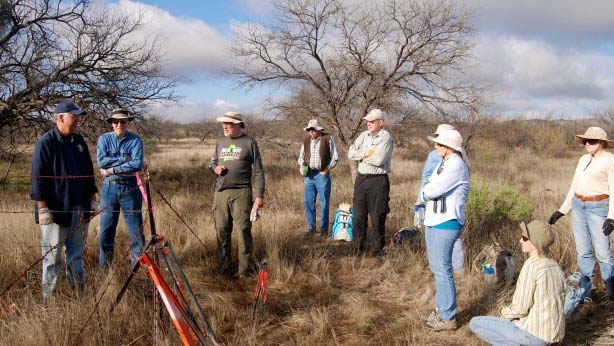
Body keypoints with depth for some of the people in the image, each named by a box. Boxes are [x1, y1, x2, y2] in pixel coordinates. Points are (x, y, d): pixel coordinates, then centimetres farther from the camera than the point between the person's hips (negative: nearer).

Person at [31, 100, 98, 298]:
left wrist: (92, 199, 15)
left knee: (77, 252, 13)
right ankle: (48, 296, 11)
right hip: (55, 209, -6)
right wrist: (43, 208, -14)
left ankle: (78, 292, 23)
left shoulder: (78, 141, 10)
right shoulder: (46, 142, -9)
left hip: (80, 208, 6)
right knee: (52, 255, 1)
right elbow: (38, 177, -10)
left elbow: (89, 172, 17)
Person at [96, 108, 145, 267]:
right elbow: (101, 161, -13)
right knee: (105, 231, 7)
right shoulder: (104, 139, 3)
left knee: (136, 231, 2)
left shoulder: (135, 140, -2)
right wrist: (125, 159, -16)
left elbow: (138, 164, -17)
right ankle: (104, 268, 21)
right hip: (109, 188, 1)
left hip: (130, 188, -1)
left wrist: (112, 170, -17)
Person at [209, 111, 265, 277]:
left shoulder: (249, 142, 0)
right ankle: (224, 268, 20)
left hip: (241, 193, -5)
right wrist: (215, 168, 1)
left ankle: (246, 269, 2)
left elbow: (258, 171, -1)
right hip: (220, 192, 5)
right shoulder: (220, 142, 14)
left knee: (243, 231, -6)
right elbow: (212, 162, 26)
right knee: (222, 231, 8)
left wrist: (259, 196, -7)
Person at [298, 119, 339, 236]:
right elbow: (301, 156, 17)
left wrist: (327, 169, -8)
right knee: (308, 202, 6)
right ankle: (311, 228, 16)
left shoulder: (328, 139, -5)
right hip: (309, 175, 4)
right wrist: (302, 166, -1)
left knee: (324, 203, 1)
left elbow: (335, 157, 0)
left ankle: (324, 229, 11)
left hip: (322, 174, -4)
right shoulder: (306, 140, 7)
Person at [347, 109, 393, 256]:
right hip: (361, 178, 6)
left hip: (378, 181, -6)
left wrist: (361, 156, -7)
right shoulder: (363, 135, 11)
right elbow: (351, 153, 2)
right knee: (358, 216, 11)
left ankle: (377, 250, 13)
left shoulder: (386, 137, -9)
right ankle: (359, 248, 23)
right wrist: (366, 153, -12)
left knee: (377, 217, 1)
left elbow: (378, 160, -21)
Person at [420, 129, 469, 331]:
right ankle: (441, 309, 30)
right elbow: (427, 190, 13)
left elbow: (433, 190, -22)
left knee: (443, 270, -4)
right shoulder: (443, 164, 14)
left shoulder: (457, 165, -16)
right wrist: (428, 193, -7)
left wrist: (426, 192, -2)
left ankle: (448, 318, 5)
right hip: (433, 221, 10)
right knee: (436, 268, 17)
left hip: (446, 223, -10)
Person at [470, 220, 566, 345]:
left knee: (475, 323, 4)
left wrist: (505, 311, 3)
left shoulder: (531, 265, -21)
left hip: (533, 333, -8)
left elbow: (520, 308, -19)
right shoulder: (555, 265, 5)